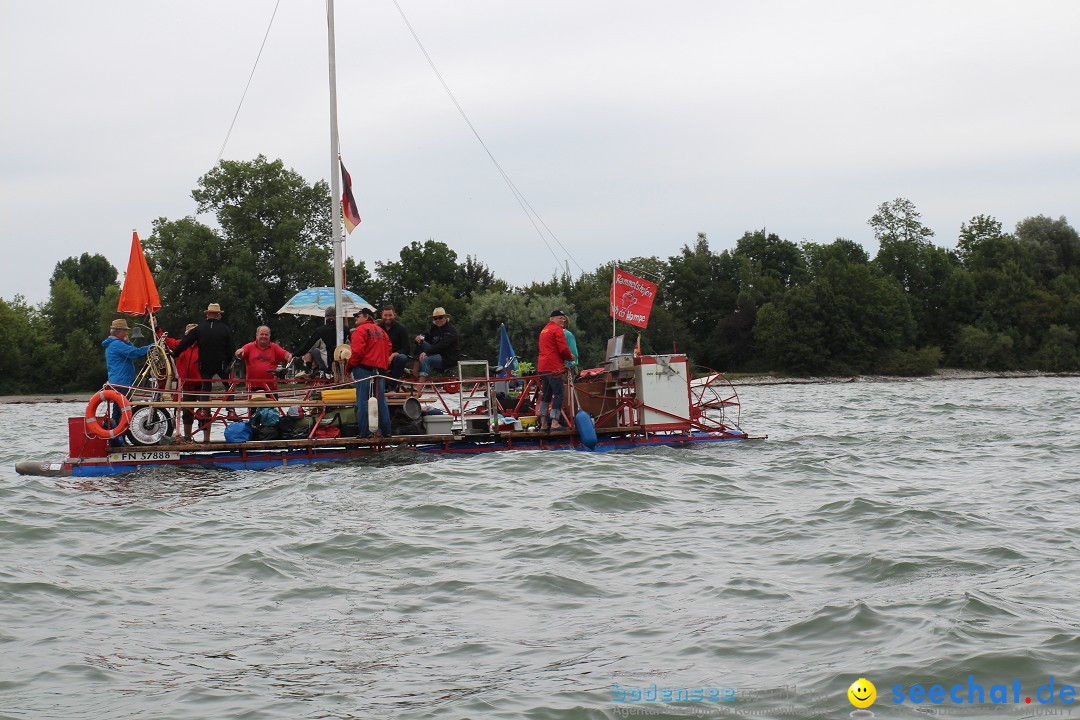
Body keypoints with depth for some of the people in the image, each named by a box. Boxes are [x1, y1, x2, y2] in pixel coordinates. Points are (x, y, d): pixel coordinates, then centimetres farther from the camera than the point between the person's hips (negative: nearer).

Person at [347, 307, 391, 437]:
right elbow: (388, 349, 18)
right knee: (381, 401, 8)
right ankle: (386, 431, 8)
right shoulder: (381, 331, 18)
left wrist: (350, 366, -4)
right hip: (380, 369, 7)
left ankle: (364, 432, -9)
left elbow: (357, 352, -15)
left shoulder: (360, 330, -4)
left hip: (364, 369, -7)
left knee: (363, 401, -5)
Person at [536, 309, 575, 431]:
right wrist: (570, 357, 3)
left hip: (542, 367, 9)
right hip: (554, 366, -9)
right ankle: (555, 423, -17)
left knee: (546, 395, 12)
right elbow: (563, 349, -15)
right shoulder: (557, 330, -6)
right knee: (558, 394, -9)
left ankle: (543, 424, 12)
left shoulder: (544, 330, 23)